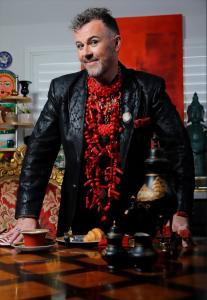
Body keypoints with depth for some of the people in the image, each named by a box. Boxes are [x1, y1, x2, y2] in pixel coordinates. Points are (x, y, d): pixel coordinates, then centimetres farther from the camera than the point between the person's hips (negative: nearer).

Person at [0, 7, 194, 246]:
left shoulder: (149, 88, -6)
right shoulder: (62, 89, -2)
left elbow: (179, 148, -3)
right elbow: (38, 152, -3)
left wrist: (181, 213, -9)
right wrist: (27, 216, -12)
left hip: (133, 218, -1)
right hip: (79, 220, 2)